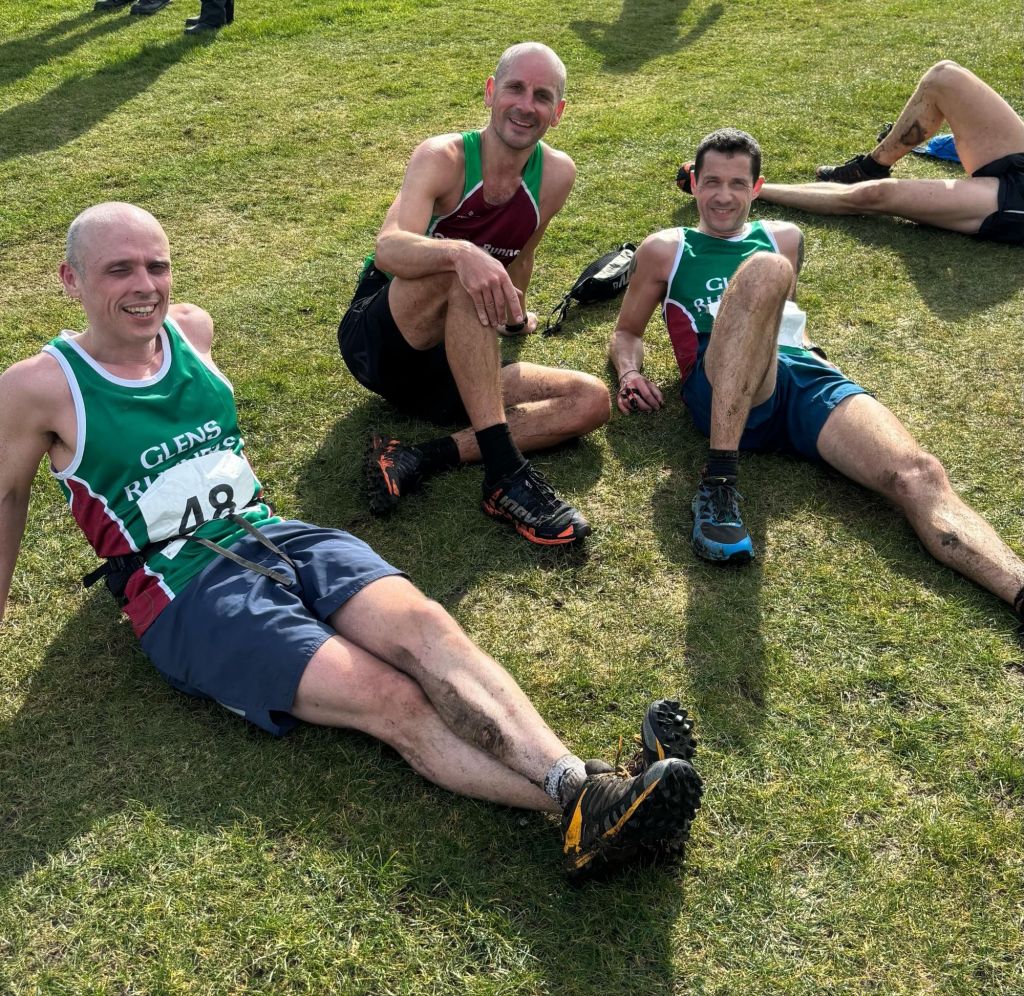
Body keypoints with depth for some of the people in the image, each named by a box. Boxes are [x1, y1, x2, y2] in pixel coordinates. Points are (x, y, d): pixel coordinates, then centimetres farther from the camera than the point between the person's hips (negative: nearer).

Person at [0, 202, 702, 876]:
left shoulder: (192, 331, 11)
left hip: (277, 536, 5)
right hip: (186, 590, -5)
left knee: (422, 625, -26)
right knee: (389, 697, -26)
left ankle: (580, 784, -40)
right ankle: (584, 809, -37)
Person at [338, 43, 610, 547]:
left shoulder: (556, 174, -1)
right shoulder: (444, 157, -14)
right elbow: (389, 250, -32)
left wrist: (516, 315, 34)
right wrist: (461, 254, -50)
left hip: (452, 364, 5)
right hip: (377, 341, -5)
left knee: (592, 400, -12)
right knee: (463, 267, -34)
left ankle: (419, 460, -25)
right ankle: (506, 472, -39)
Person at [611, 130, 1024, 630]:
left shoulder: (784, 237, 31)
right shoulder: (665, 249, 23)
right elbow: (626, 332, 26)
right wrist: (629, 372, 4)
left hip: (807, 374, 3)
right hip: (720, 391, -3)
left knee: (919, 475, -26)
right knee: (764, 270, -34)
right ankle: (719, 480, -39)